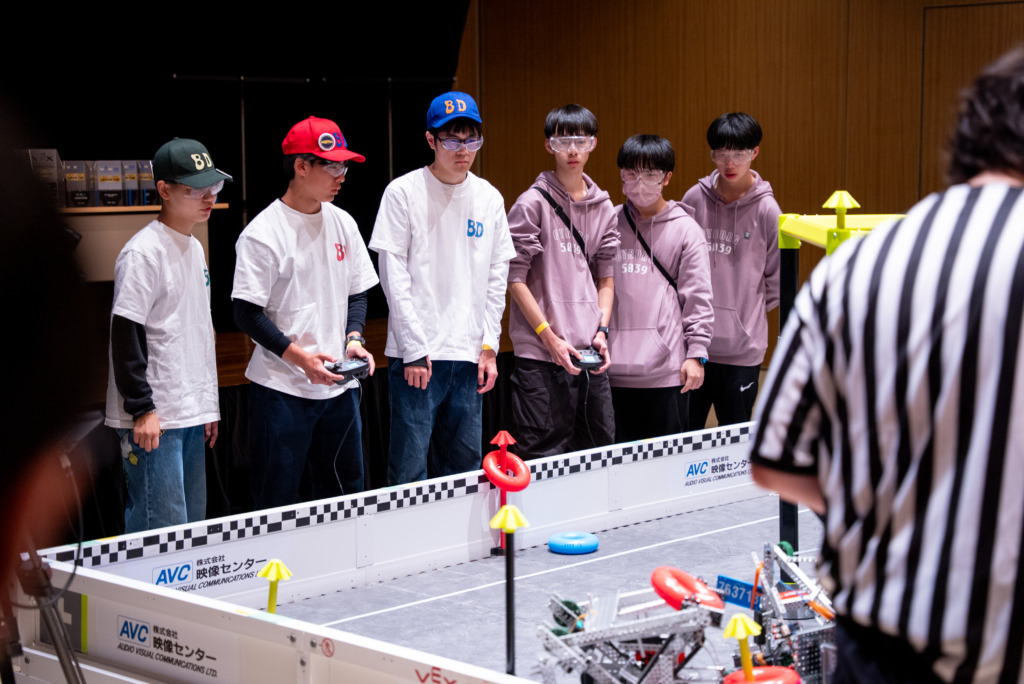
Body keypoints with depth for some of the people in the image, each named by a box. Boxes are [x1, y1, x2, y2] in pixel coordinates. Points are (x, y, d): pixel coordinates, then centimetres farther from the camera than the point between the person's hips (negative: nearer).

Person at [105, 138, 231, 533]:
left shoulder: (195, 249, 15)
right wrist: (142, 409, -18)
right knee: (162, 531, -9)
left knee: (193, 527, 12)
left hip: (192, 416, 9)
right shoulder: (143, 253, -13)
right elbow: (125, 334, -16)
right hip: (153, 419, -9)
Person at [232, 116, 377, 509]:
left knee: (345, 496, 12)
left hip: (339, 386, 6)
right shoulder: (263, 233, -11)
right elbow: (248, 313, -12)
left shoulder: (343, 224, 9)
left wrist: (354, 338, -2)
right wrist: (299, 356, -20)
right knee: (276, 503, -2)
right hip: (281, 388, -6)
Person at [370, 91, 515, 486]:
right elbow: (394, 277, -6)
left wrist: (489, 346, 4)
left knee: (464, 470, 8)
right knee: (410, 472, -5)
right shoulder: (403, 193, -4)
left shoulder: (489, 199, 9)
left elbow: (496, 279, 12)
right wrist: (414, 349, -11)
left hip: (470, 357, 4)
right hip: (416, 355, -4)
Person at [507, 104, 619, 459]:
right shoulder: (533, 204, -4)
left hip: (589, 354, 5)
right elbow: (515, 278, -6)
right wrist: (549, 337, -10)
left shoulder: (604, 209, 12)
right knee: (543, 456, -5)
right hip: (540, 356, -5)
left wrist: (602, 330, 2)